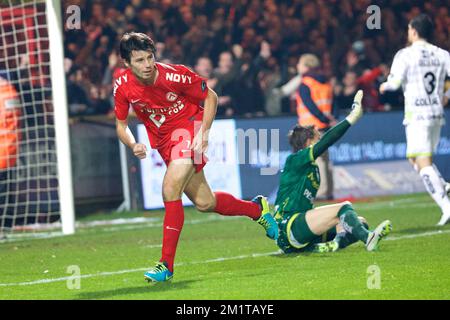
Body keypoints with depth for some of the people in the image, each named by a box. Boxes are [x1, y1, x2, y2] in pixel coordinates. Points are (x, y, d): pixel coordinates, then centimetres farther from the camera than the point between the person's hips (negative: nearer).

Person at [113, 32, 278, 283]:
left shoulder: (175, 75, -24)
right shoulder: (123, 86, -14)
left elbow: (210, 97, -8)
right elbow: (121, 125, 1)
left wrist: (203, 133, -17)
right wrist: (133, 145, -20)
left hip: (189, 130, -5)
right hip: (164, 140, 5)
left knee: (170, 191, -24)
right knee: (204, 203, 11)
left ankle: (167, 265, -16)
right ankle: (257, 209, 40)